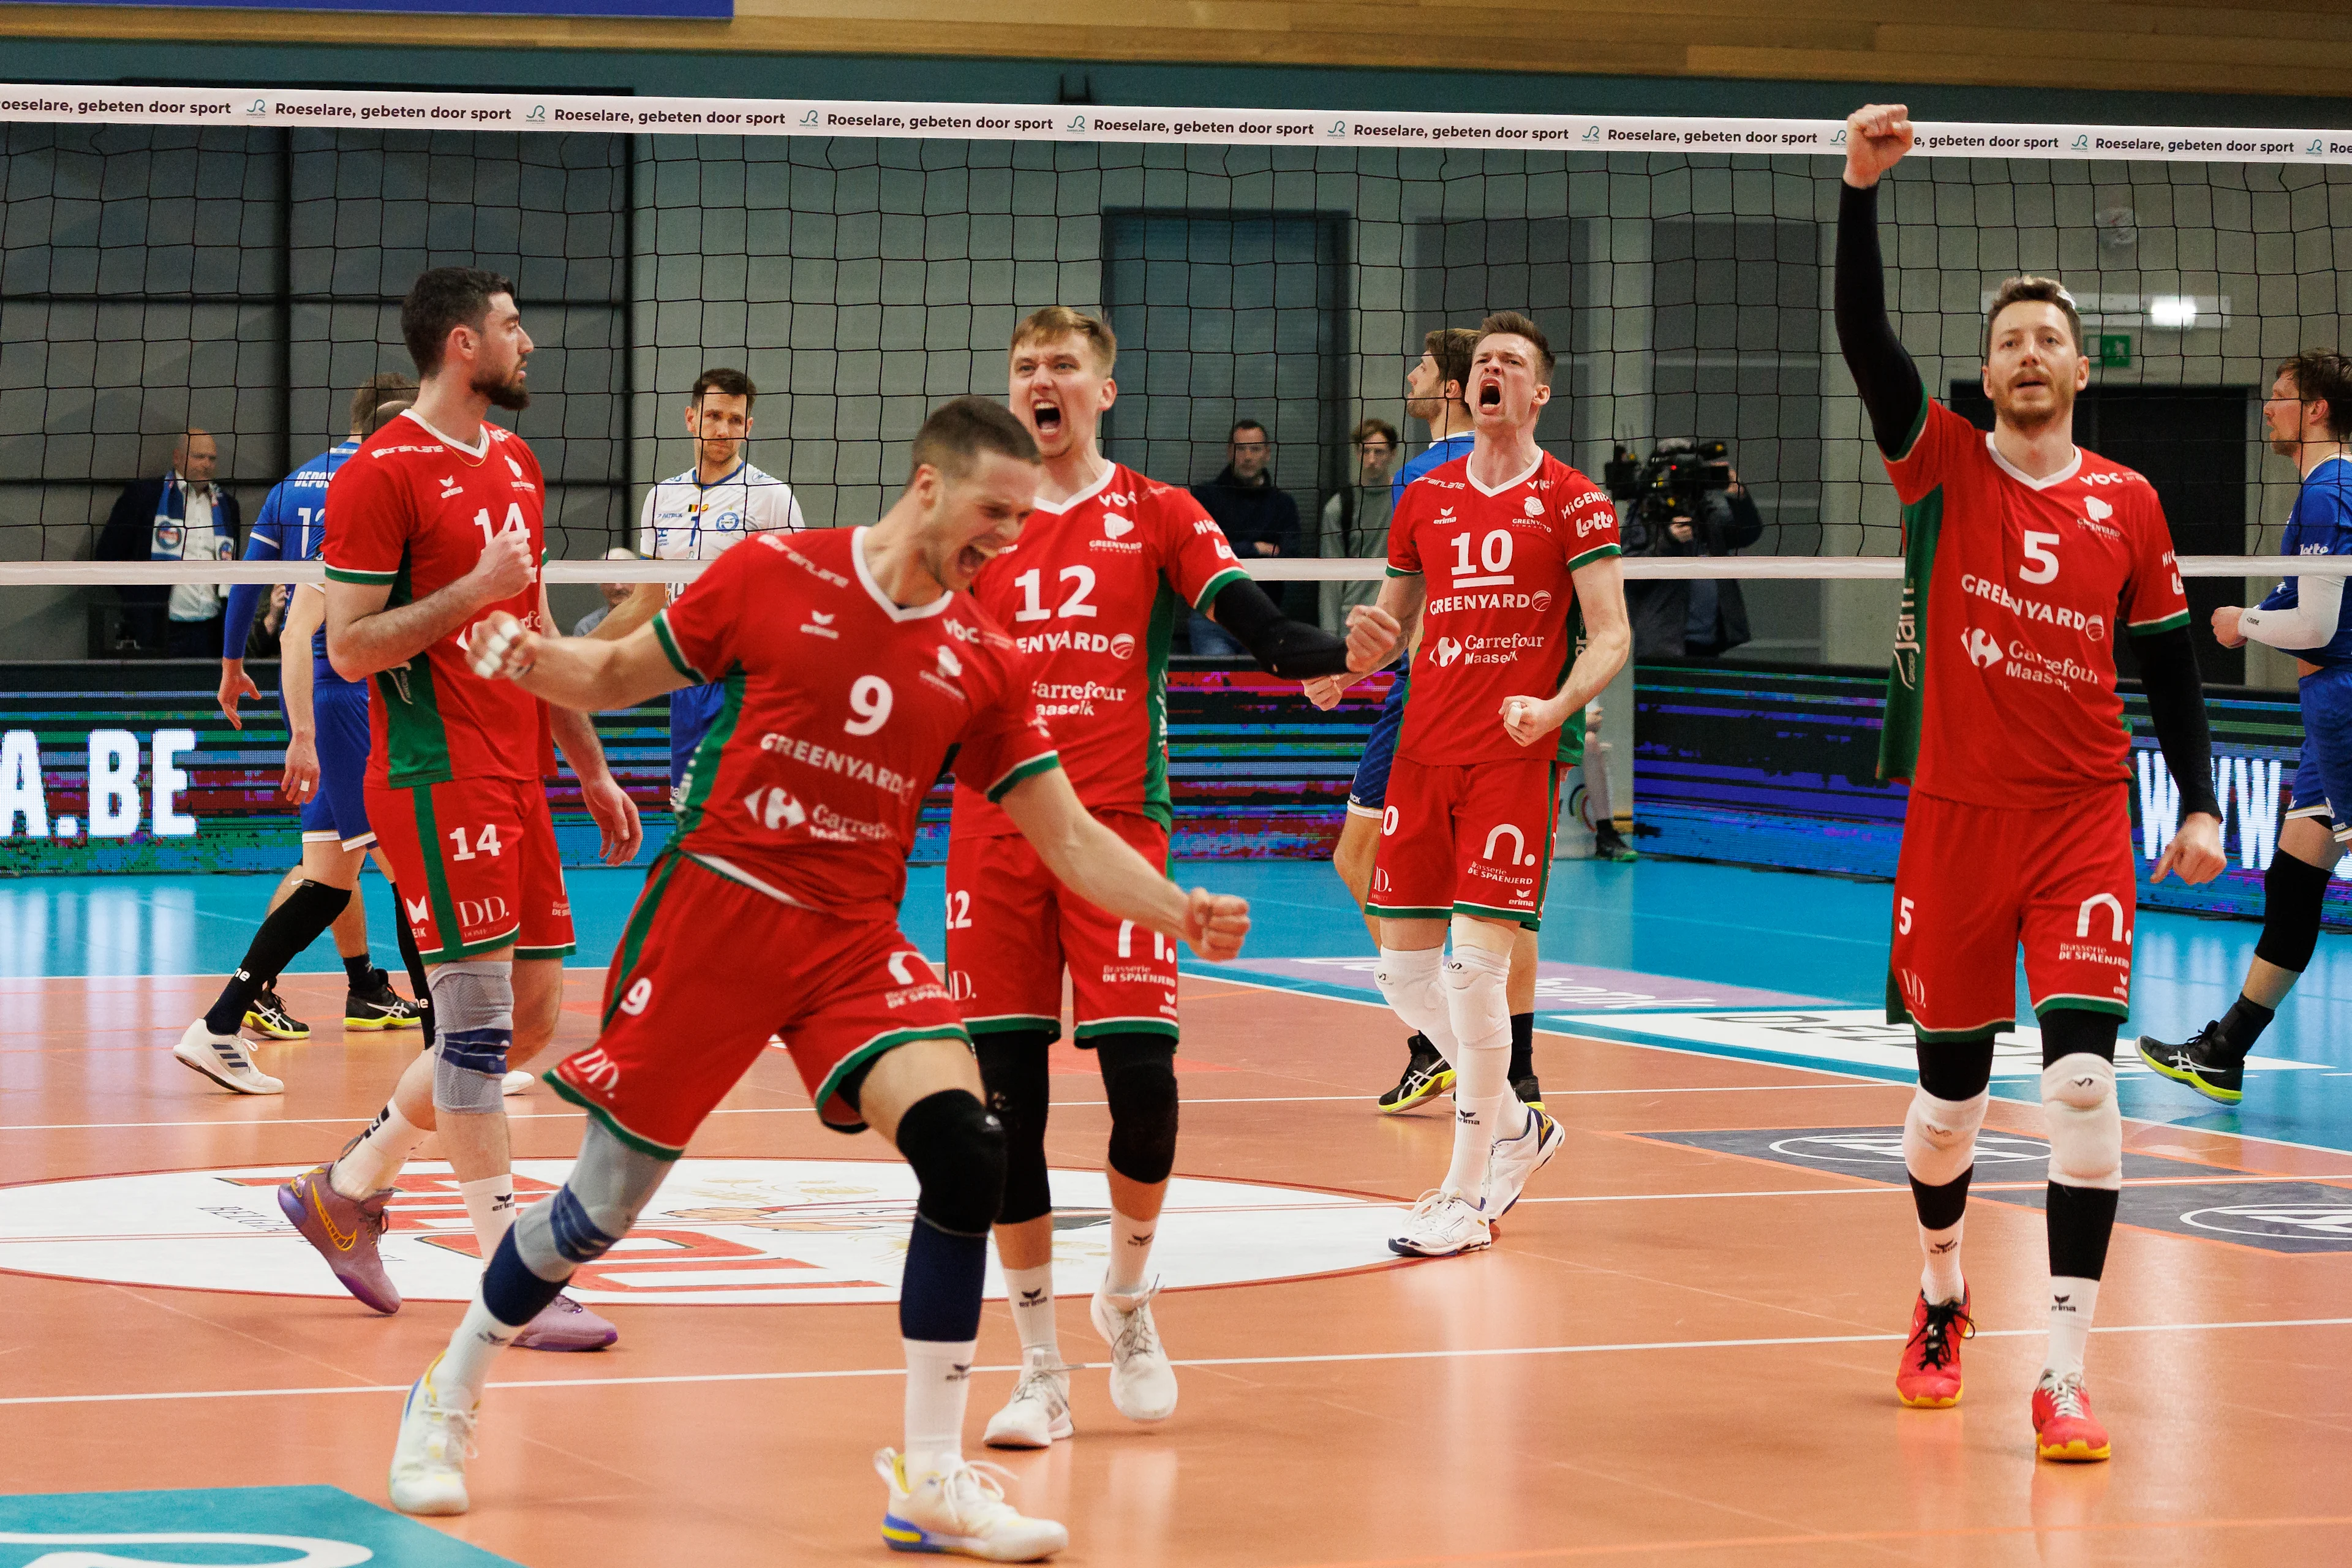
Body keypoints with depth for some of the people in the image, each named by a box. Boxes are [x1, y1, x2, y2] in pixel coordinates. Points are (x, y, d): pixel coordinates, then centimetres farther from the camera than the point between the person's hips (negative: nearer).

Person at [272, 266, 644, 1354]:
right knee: (480, 1019, -8)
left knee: (533, 1012, 10)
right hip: (438, 780, -9)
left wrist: (591, 770, 21)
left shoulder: (516, 467, 16)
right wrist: (474, 590, -19)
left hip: (517, 784, 9)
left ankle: (345, 1190, 23)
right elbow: (349, 648, -13)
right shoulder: (381, 473, -10)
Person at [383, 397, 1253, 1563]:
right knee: (604, 1203, 2)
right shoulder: (773, 574, -3)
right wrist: (531, 663, -13)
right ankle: (444, 1401, 29)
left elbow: (1070, 837, 4)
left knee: (967, 1152, -19)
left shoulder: (985, 665, 4)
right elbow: (623, 675, 8)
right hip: (716, 904, -3)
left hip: (855, 941, 3)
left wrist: (1174, 911, -13)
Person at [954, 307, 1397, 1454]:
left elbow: (1262, 634, -4)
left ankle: (1129, 1300, 17)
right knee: (1006, 1097, -2)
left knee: (1142, 1078, -12)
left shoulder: (1159, 516, 6)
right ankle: (1041, 1368, 9)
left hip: (1117, 826, -2)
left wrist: (1344, 653, -23)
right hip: (995, 832, 2)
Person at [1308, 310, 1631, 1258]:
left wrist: (1555, 707, -22)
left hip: (1515, 757, -5)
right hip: (1423, 752, 5)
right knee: (1404, 967, 5)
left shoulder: (1572, 501, 0)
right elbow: (1391, 623, 21)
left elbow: (1610, 635, -4)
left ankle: (1467, 1197, -4)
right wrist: (1339, 672, 0)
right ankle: (1515, 1128, 27)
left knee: (1478, 961, -13)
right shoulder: (1426, 499, 14)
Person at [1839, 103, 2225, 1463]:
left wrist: (2201, 805, 3)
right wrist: (1863, 187, -23)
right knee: (1950, 1093, 8)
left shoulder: (2130, 504, 5)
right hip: (1956, 815, 0)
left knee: (2083, 1074, -14)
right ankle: (1944, 1297, 38)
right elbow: (1865, 335, -12)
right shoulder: (1945, 464, 1)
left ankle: (2066, 1373, -13)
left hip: (2085, 818, 0)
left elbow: (2171, 663, 12)